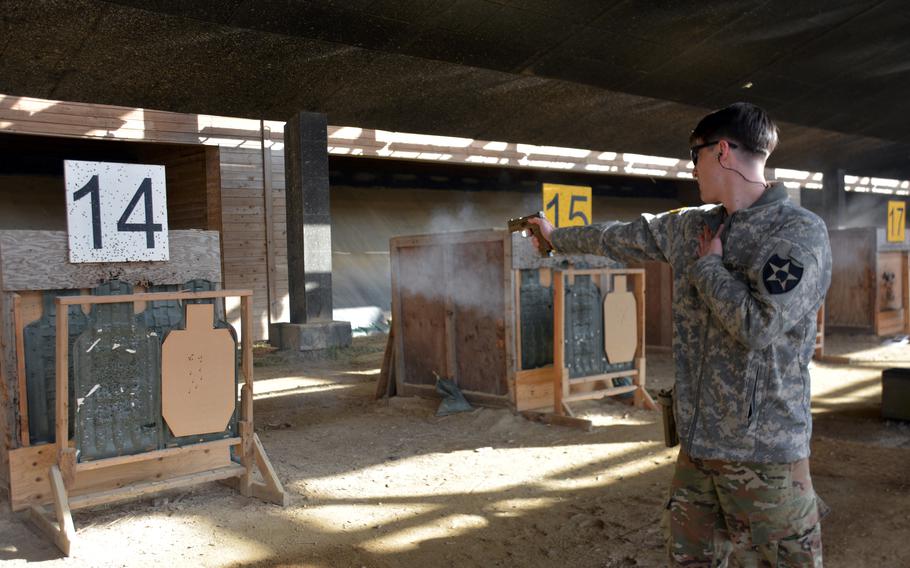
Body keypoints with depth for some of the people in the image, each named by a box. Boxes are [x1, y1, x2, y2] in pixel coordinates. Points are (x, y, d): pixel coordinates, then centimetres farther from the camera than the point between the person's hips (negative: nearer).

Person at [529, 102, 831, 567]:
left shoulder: (800, 231, -12)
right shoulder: (690, 226, 9)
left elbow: (760, 324, -24)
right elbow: (621, 238, 22)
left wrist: (708, 265, -9)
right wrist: (557, 236, 34)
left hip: (764, 455, -6)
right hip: (698, 443, 7)